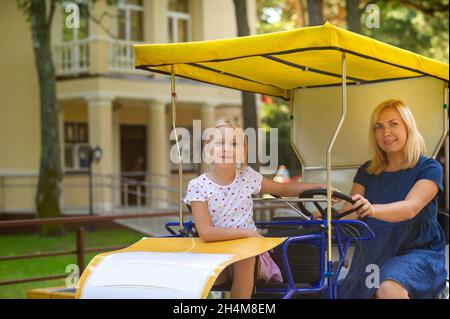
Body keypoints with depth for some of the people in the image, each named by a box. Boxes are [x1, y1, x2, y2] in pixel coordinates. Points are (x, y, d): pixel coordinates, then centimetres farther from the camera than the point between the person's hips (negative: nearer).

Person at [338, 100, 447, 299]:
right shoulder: (367, 172, 10)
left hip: (419, 253, -4)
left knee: (389, 289, -34)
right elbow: (349, 213, -2)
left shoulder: (429, 168, -5)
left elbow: (411, 208, -23)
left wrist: (372, 209, -42)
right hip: (375, 255, 4)